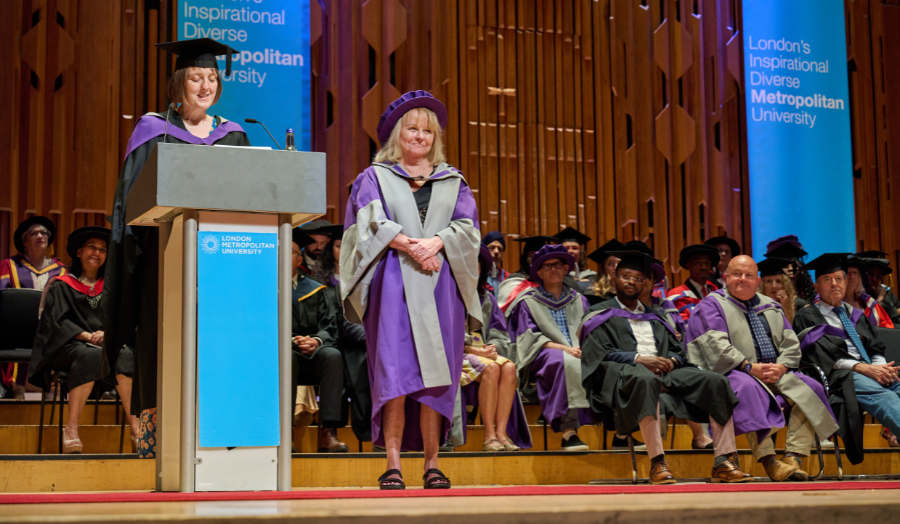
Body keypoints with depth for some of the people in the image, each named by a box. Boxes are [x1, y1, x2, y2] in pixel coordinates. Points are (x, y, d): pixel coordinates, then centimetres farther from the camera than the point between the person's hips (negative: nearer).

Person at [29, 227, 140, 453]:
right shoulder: (61, 286, 13)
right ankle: (71, 429, -44)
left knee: (126, 356, -34)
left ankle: (135, 426, -43)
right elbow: (58, 321, 0)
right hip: (69, 346, -3)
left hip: (106, 344, 3)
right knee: (91, 357, -40)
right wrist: (86, 336, -16)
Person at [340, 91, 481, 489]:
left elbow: (467, 226, 6)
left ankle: (432, 464, 1)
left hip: (441, 285, 2)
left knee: (435, 377, -2)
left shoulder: (453, 181, 19)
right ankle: (393, 464, -9)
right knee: (395, 373, -10)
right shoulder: (375, 177, 13)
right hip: (393, 283, -2)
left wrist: (437, 241, -13)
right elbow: (372, 223, -2)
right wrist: (409, 246, -16)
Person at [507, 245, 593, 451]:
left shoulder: (578, 300, 23)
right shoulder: (529, 301, 11)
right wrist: (563, 348, -16)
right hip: (543, 356, -3)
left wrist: (584, 349, -9)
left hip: (577, 354, 3)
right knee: (568, 362, -39)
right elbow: (528, 337, -1)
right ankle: (569, 432, -44)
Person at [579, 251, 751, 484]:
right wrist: (639, 359, -14)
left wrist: (671, 361, -5)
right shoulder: (600, 314, 14)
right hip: (623, 374, -5)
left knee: (716, 382, -17)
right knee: (646, 380, -42)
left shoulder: (655, 316, 30)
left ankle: (724, 462, -25)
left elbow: (677, 349, 21)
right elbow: (597, 353, -2)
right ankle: (657, 463, -47)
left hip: (666, 373, 6)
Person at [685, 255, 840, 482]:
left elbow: (791, 343, 14)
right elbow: (716, 345, -9)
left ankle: (793, 457, -26)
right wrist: (749, 367, -19)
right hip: (735, 373, -5)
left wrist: (781, 366, -7)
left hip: (777, 373, 5)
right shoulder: (711, 305, 6)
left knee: (810, 389, -20)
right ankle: (768, 461, -42)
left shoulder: (770, 307, 23)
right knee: (748, 388, -38)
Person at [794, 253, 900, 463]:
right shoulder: (807, 317, 10)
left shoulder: (856, 315, 29)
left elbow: (876, 349, 20)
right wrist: (864, 368, -15)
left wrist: (881, 366, -6)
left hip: (872, 370, 6)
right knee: (880, 394, -37)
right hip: (840, 376, -5)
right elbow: (825, 357, -3)